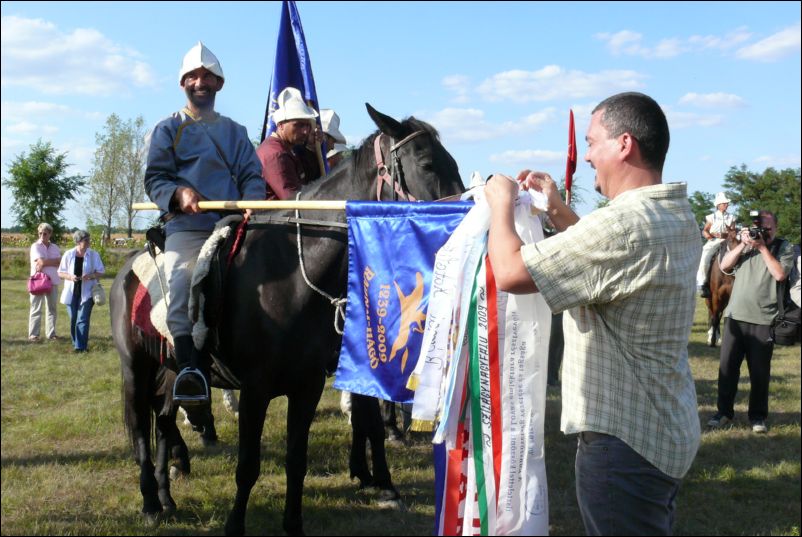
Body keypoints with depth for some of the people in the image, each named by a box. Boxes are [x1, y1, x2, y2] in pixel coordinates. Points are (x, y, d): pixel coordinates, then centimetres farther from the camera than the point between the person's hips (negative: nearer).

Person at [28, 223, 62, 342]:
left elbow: (60, 262, -3)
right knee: (36, 309, -2)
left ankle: (51, 333, 14)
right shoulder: (35, 246, -2)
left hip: (53, 281, 5)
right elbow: (41, 261, -16)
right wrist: (54, 261, -4)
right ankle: (33, 334, -1)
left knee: (52, 308, 8)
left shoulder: (55, 247, 11)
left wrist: (44, 263, -12)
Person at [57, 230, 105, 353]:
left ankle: (80, 346, -8)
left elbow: (101, 272, 5)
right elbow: (60, 273, 6)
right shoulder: (68, 254, 2)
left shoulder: (94, 255, -1)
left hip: (86, 292, -2)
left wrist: (92, 276, -16)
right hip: (71, 292, 2)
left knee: (83, 320, -9)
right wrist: (70, 276, -15)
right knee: (73, 320, 7)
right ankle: (75, 343, 21)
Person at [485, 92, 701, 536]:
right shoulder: (678, 216, 6)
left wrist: (501, 203, -6)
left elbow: (510, 272, -23)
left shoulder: (625, 224, -26)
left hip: (623, 440, -10)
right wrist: (558, 209, 15)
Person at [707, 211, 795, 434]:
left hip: (763, 320, -3)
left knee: (760, 371, 2)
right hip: (735, 316, 3)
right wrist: (743, 244, -6)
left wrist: (763, 247, -11)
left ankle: (758, 416, 13)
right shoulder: (746, 244, 13)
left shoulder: (785, 247, 3)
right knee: (727, 366, 4)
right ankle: (724, 412, 15)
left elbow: (780, 274, -12)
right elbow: (724, 265, 3)